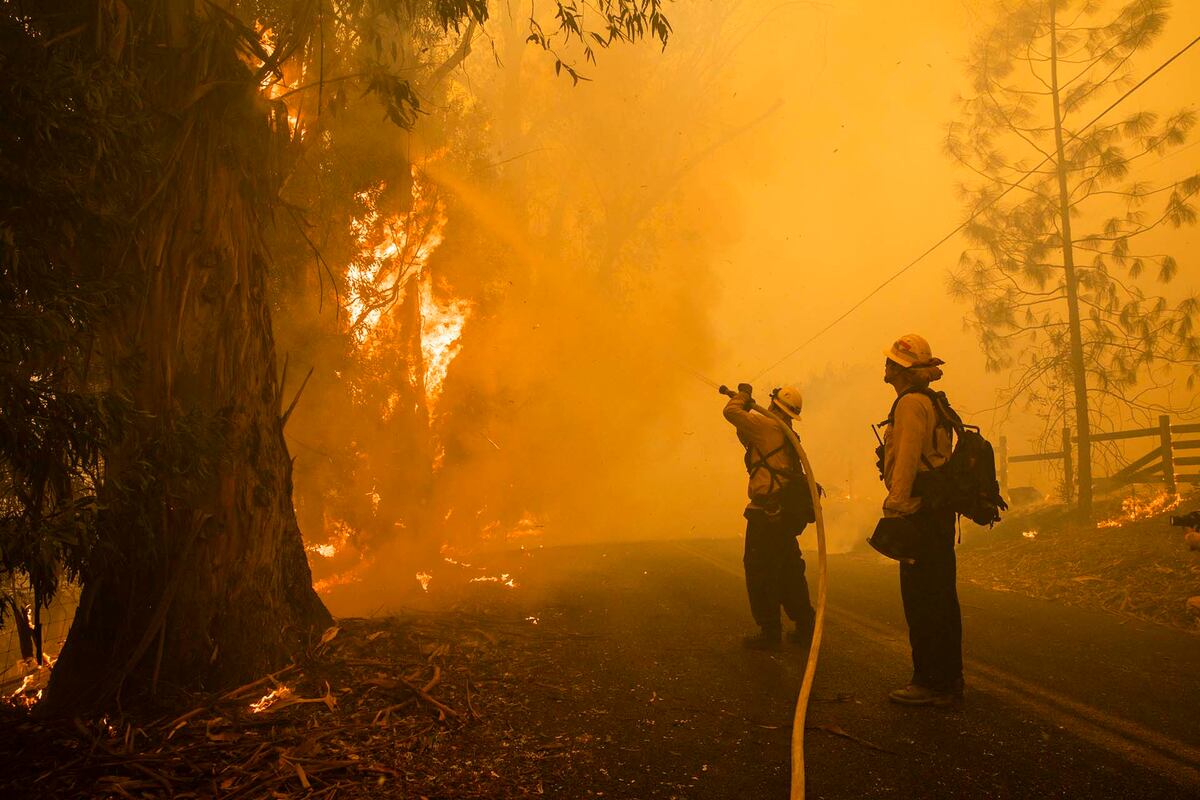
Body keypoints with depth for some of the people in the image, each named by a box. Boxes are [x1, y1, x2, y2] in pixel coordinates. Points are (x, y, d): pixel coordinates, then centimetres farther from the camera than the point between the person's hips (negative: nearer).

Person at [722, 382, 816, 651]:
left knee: (759, 571, 1)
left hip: (768, 511, -9)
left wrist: (743, 395, 4)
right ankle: (805, 628, 23)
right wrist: (746, 406, 25)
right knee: (789, 570, 17)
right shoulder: (786, 435, 16)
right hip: (787, 513, 9)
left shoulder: (769, 425, -11)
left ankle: (770, 632, 5)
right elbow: (750, 440, 28)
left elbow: (731, 412, -15)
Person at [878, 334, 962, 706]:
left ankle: (931, 682, -2)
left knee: (921, 600, -6)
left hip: (919, 512, -10)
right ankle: (949, 679, 21)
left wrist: (894, 506, -23)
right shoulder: (933, 403, 20)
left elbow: (907, 460, -21)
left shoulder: (911, 403, -11)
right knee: (941, 597, 14)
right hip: (939, 510, 10)